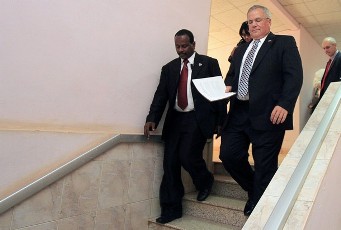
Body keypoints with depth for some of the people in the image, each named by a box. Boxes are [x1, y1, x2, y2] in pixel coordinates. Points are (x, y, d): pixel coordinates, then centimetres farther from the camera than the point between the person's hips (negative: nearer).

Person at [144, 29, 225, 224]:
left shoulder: (209, 63, 4)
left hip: (199, 119, -4)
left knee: (187, 156, -17)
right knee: (170, 163, 1)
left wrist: (220, 122, -4)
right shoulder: (169, 68, 13)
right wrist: (152, 119, -9)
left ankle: (205, 181, 18)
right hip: (175, 120, 4)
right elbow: (161, 96, 5)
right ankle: (171, 209, 15)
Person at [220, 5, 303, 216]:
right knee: (228, 155, 4)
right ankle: (256, 190, 27)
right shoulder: (241, 49, 23)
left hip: (268, 114, -6)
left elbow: (294, 76, -6)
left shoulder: (284, 43, 5)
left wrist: (284, 104, -20)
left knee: (264, 165, 0)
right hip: (238, 112, 6)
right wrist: (228, 86, 5)